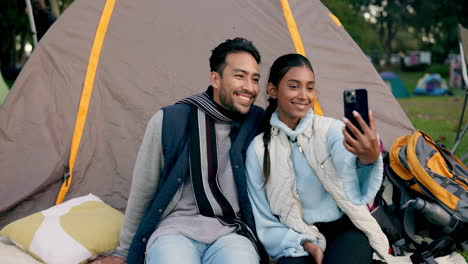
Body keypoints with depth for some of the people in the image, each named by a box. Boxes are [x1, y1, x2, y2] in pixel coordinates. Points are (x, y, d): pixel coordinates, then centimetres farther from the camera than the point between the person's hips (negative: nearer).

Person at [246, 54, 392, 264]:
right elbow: (265, 222, 3)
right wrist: (305, 245, -13)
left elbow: (357, 193, -26)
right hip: (300, 241, 0)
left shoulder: (331, 129, -7)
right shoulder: (259, 149, -2)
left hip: (347, 232, 0)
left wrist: (368, 159, -48)